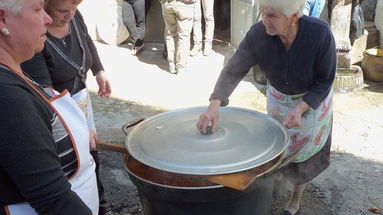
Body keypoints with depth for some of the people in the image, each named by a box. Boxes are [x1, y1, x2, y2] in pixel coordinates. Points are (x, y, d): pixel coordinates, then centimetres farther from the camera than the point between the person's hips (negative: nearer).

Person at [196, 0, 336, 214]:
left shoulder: (320, 33, -35)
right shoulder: (258, 34, -30)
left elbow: (326, 80, -22)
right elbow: (233, 70, -27)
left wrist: (300, 109, -32)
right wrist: (214, 105, -40)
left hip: (313, 98, -2)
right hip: (279, 96, 2)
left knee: (306, 149, 12)